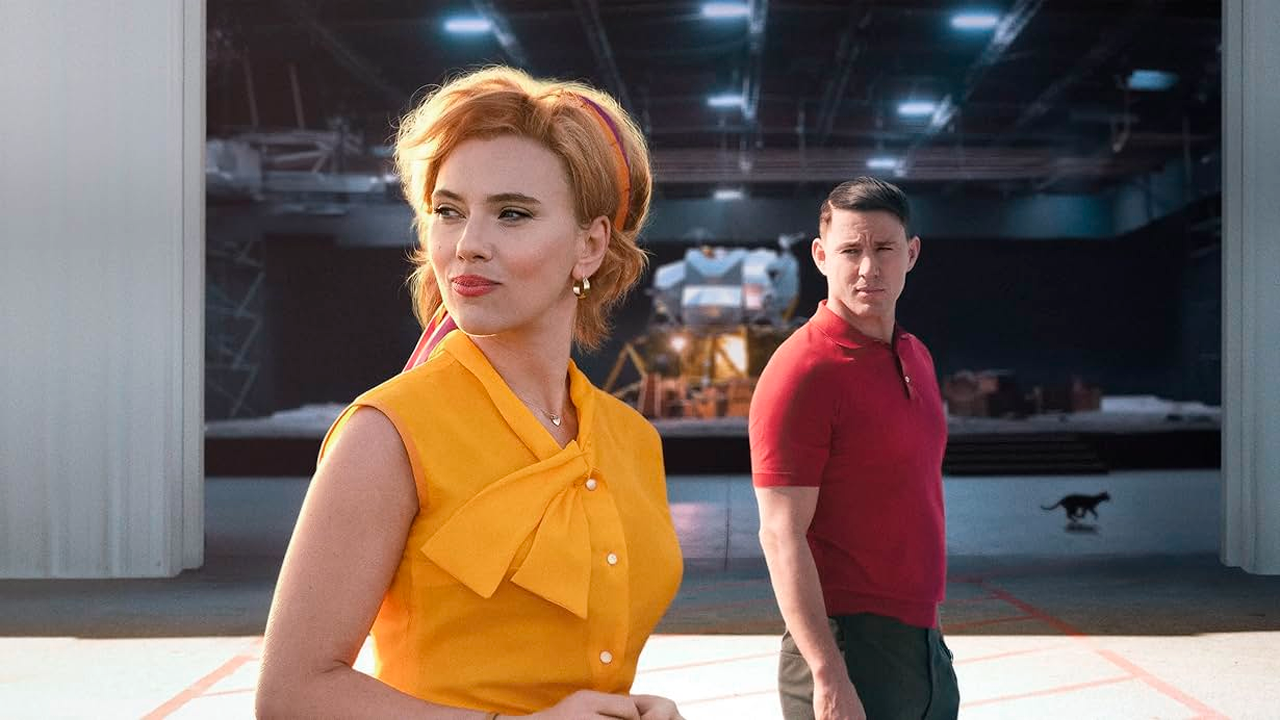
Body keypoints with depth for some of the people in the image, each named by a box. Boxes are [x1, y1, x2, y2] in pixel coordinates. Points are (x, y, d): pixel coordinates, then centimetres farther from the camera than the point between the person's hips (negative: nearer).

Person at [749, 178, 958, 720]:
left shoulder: (917, 357, 9)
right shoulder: (802, 370, -15)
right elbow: (781, 536, -19)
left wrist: (929, 618, 17)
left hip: (924, 643, 8)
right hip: (848, 649, -8)